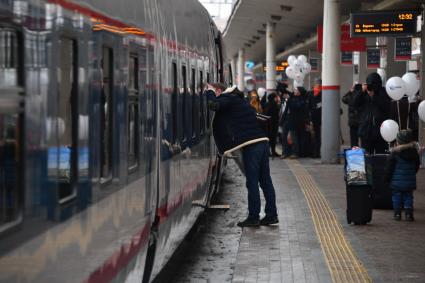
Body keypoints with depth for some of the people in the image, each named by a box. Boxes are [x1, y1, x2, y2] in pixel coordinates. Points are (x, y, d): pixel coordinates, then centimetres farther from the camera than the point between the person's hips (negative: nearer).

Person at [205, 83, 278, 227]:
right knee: (265, 180, 11)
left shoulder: (228, 99, -2)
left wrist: (209, 91, 3)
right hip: (263, 141, 9)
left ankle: (253, 217, 0)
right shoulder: (239, 99, 25)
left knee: (252, 182, -3)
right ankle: (271, 215, 13)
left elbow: (213, 104, -16)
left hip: (251, 145, -9)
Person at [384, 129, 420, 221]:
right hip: (410, 182, 3)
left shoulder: (395, 152, -10)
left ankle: (397, 213, 8)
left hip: (397, 182, -3)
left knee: (396, 196, 8)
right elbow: (417, 166, 11)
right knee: (408, 197, 9)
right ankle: (409, 213, 5)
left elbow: (389, 167, -7)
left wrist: (387, 179, 3)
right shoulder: (414, 152, 1)